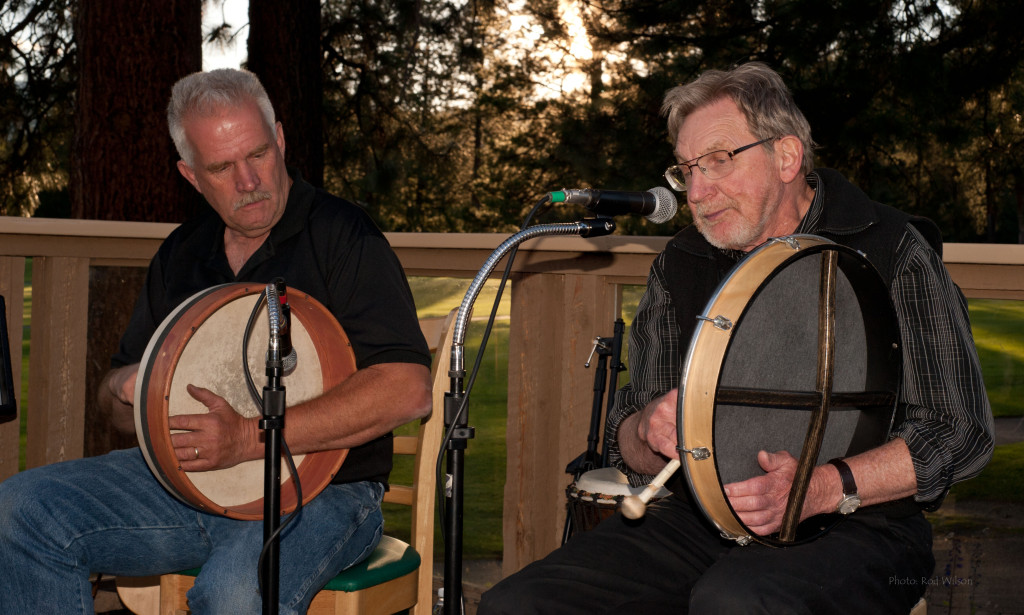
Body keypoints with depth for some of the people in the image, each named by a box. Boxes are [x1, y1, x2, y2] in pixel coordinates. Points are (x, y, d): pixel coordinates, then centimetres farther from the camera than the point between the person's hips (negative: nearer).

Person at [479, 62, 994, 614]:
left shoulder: (889, 251, -4)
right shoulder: (680, 264, 11)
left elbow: (959, 431, -8)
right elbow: (626, 443, 13)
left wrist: (820, 489, -22)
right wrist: (652, 431, -13)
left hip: (854, 529, -4)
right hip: (697, 522, 5)